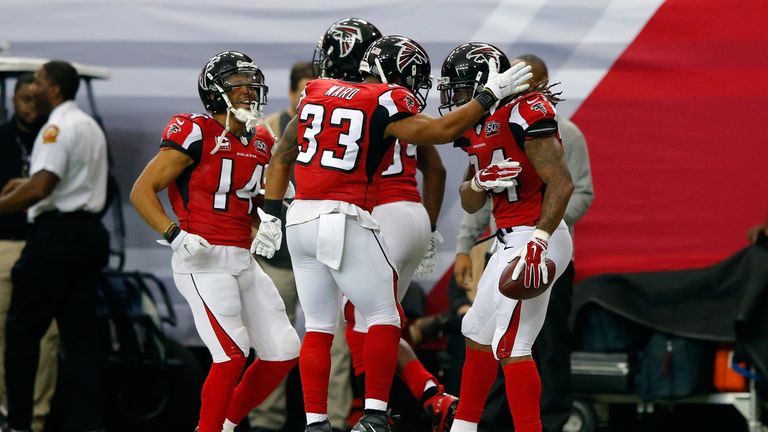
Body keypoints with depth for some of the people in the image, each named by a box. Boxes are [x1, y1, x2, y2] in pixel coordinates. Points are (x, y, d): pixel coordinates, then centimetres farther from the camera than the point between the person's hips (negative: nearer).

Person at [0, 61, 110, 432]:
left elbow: (40, 189, -22)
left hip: (57, 235, -9)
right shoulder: (90, 126, 18)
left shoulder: (58, 127, -13)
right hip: (88, 232, 9)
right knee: (81, 333, 6)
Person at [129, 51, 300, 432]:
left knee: (283, 353, 6)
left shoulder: (258, 143, 13)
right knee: (232, 355, -16)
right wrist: (175, 235, -20)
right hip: (203, 261, -8)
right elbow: (141, 191, -10)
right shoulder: (196, 136, -10)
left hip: (243, 261, 8)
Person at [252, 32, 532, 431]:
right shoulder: (385, 103, -5)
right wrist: (491, 94, -2)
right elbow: (440, 131, -11)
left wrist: (271, 216, 22)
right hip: (344, 222, -6)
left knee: (318, 328, 11)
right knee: (384, 318, 4)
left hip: (300, 219, 6)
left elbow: (282, 157, 18)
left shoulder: (316, 93, 14)